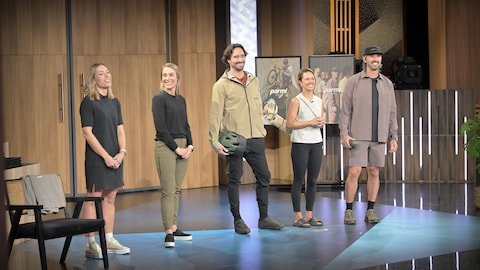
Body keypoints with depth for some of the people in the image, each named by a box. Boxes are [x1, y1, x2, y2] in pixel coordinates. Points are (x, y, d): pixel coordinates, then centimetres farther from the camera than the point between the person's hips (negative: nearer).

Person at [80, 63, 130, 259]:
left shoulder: (114, 102, 12)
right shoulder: (88, 102, -8)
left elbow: (120, 129, 12)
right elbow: (87, 133, -12)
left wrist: (122, 151, -5)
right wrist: (106, 156, -16)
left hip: (115, 158, 7)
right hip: (97, 158, -6)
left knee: (110, 199, 11)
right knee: (93, 199, -3)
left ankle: (109, 240, 19)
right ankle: (91, 244, 2)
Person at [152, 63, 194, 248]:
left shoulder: (181, 100, 13)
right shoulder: (159, 99, -7)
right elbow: (161, 128, -13)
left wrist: (190, 145, 0)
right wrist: (176, 148, -13)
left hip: (182, 147, 7)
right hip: (165, 147, -7)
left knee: (177, 190, 10)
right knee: (168, 191, -7)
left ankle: (174, 228, 17)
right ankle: (169, 233, -6)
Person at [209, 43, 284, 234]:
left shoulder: (253, 81, 12)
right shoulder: (221, 85, -5)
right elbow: (215, 114, -8)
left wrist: (262, 129, 13)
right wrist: (215, 141, -13)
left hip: (256, 139, 6)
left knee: (264, 176, 8)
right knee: (234, 179, 3)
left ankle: (264, 218, 19)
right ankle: (237, 220, 13)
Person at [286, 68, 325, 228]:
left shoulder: (319, 101, 12)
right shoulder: (296, 101, -6)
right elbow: (290, 124, -11)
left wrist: (322, 123, -1)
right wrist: (310, 122, -17)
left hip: (316, 143, 6)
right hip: (300, 144, -6)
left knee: (313, 180, 8)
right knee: (299, 180, -1)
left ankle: (309, 215, 15)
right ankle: (298, 216, 4)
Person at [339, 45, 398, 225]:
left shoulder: (387, 84, 8)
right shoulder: (353, 81, -1)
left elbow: (392, 112, 9)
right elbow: (345, 109, -3)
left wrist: (393, 137, 4)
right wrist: (344, 134, -13)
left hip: (379, 136, 3)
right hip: (358, 135, -3)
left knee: (374, 172, 5)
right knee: (354, 172, -8)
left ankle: (370, 211, 12)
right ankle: (349, 211, 2)